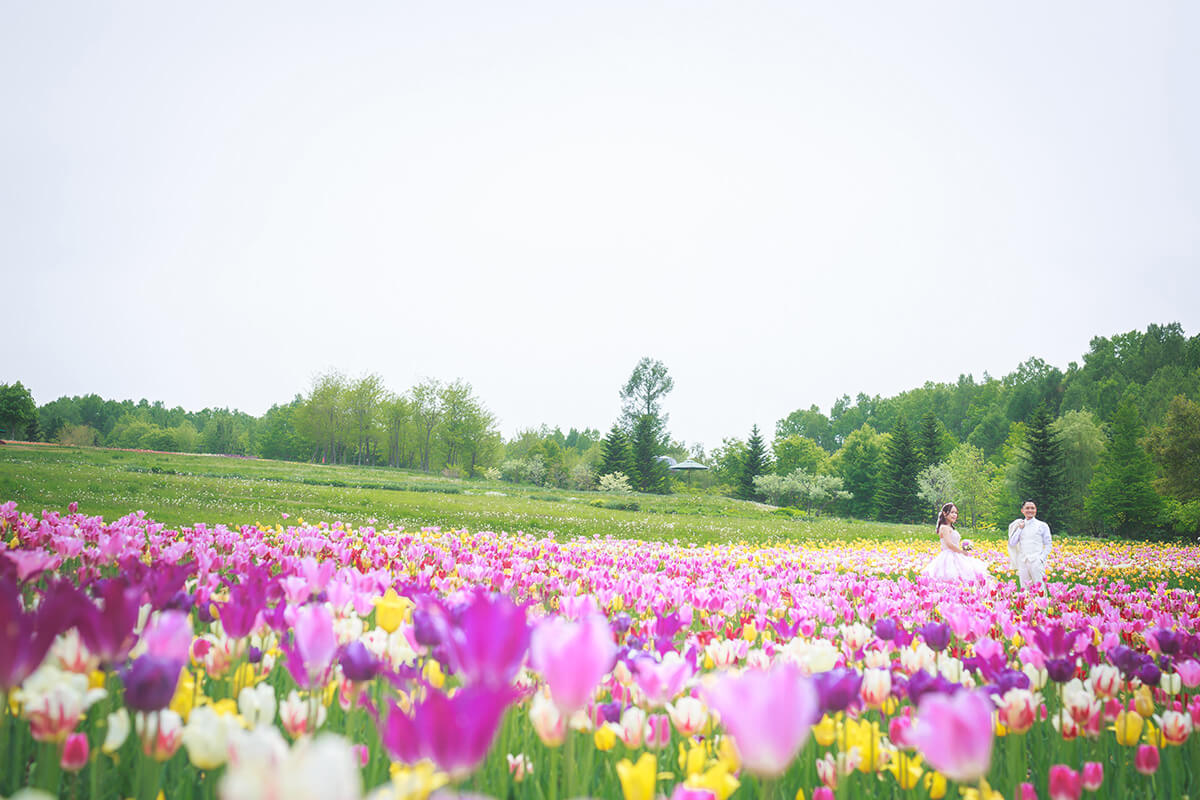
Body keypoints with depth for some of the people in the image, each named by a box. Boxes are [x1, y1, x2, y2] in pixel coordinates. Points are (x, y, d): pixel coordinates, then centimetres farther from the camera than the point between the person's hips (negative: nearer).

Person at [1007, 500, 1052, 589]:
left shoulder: (1042, 526, 6)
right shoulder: (1019, 525, 15)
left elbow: (1048, 545, 6)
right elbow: (1012, 543, 7)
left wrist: (1041, 559, -8)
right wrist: (1020, 528, 2)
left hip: (1036, 561, -3)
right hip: (1023, 562, 3)